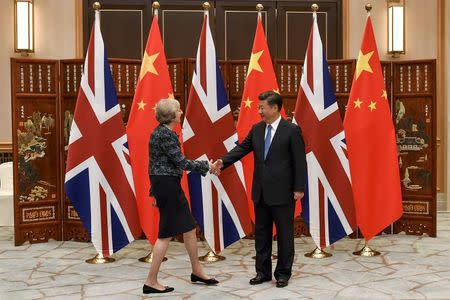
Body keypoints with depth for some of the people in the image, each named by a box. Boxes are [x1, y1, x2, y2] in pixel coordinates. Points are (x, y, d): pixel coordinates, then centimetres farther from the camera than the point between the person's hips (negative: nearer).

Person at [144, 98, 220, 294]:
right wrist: (206, 166, -6)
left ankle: (197, 272, 28)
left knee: (189, 228, 16)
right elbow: (180, 162, -18)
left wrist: (156, 191, 21)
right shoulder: (165, 134, -16)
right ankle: (151, 282, 5)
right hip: (167, 185, -10)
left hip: (166, 185, 10)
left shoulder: (161, 132, 14)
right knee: (166, 233, -3)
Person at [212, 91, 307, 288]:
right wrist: (224, 161, -10)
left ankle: (283, 273, 18)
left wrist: (299, 188, -12)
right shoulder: (256, 129, 8)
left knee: (284, 234, 5)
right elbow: (242, 148, 6)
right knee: (261, 233, 13)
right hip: (261, 192, 6)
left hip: (282, 192, -6)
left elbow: (299, 161, -9)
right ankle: (263, 272, 24)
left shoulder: (292, 130, -8)